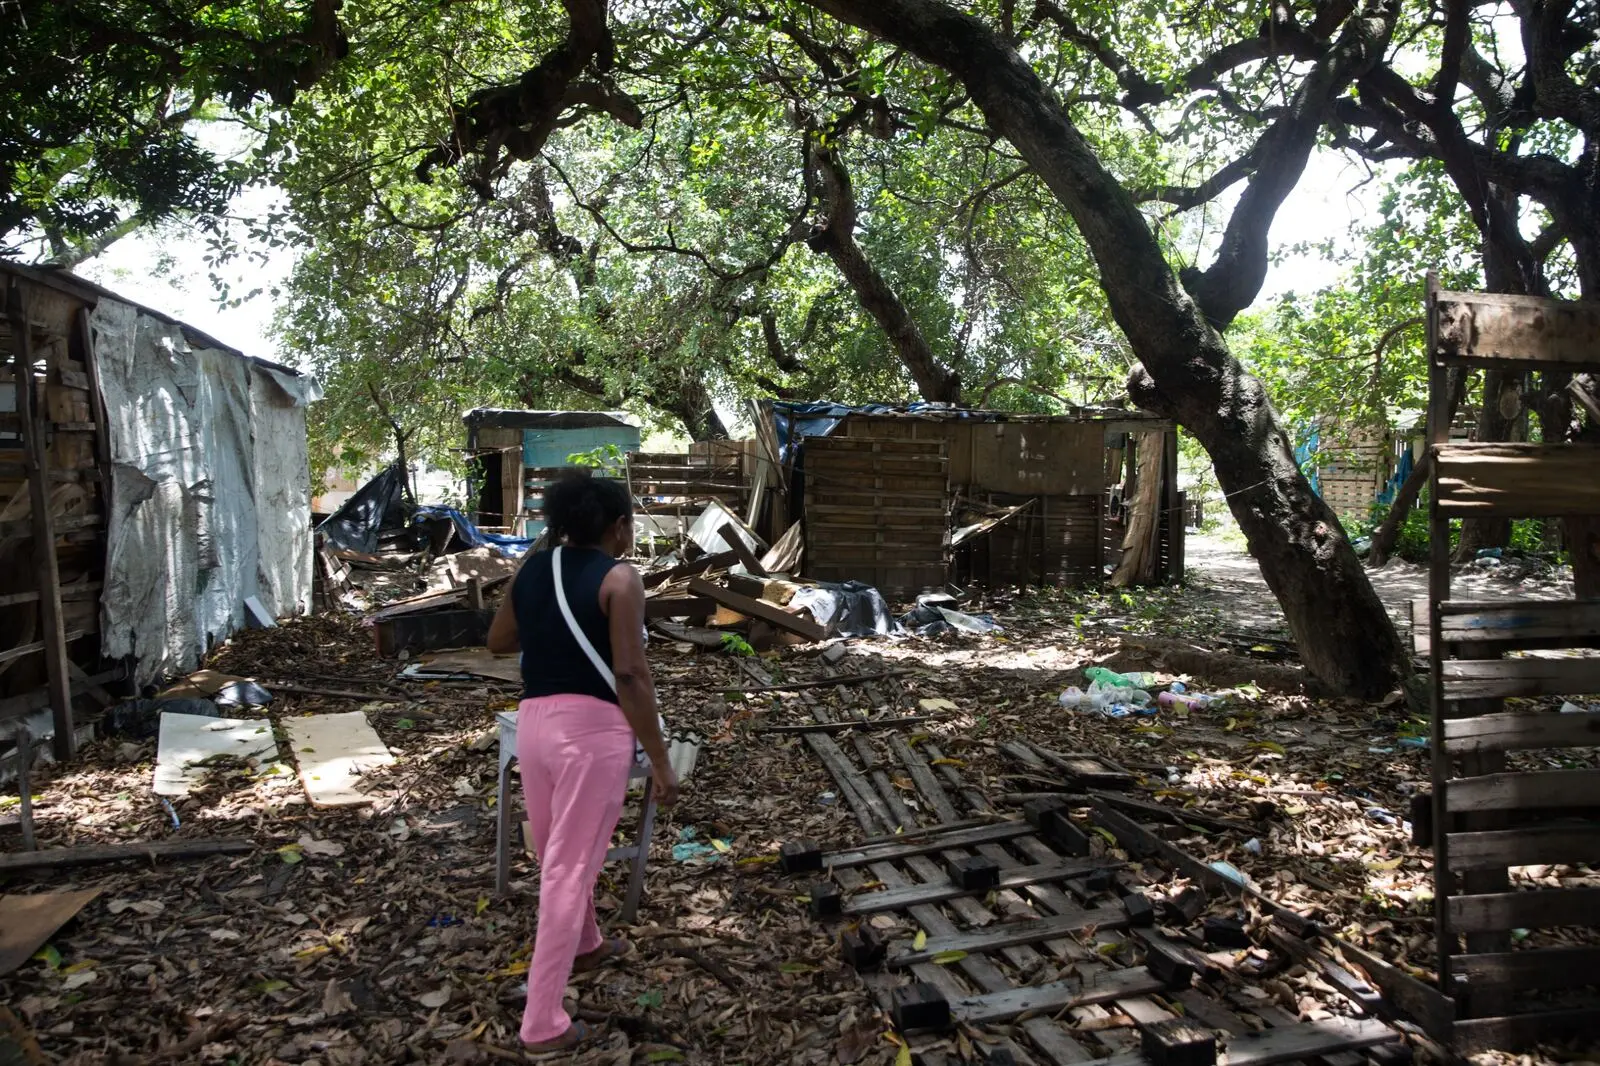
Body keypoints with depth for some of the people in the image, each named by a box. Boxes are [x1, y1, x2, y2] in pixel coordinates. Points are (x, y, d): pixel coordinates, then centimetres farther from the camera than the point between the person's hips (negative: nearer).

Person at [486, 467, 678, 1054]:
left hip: (533, 720, 7)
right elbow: (630, 675, -15)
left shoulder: (532, 569, 10)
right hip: (592, 726, -7)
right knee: (569, 869, 0)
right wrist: (660, 760, -10)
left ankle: (585, 944, 50)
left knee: (559, 853, 26)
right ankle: (543, 1024, 7)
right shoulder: (619, 579, -9)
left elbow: (497, 641, 22)